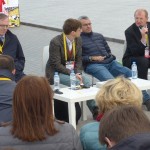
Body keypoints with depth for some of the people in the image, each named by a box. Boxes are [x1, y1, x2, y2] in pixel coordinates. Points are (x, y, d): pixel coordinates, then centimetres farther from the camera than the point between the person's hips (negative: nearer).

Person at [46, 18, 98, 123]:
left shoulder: (78, 40, 4)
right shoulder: (56, 42, -16)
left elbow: (78, 60, 6)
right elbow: (56, 65, -19)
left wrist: (78, 73, -13)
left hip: (72, 70, 6)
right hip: (56, 72, -6)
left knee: (86, 82, -20)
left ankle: (96, 109, -19)